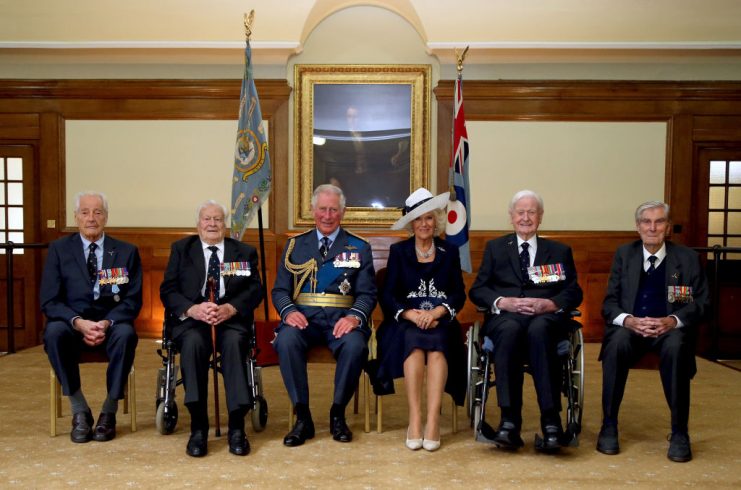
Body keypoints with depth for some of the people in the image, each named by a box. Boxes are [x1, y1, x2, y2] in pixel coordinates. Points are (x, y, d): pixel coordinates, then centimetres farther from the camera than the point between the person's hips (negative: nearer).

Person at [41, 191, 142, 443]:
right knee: (54, 332, -33)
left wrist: (107, 323, -19)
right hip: (72, 324, 1)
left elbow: (133, 300, 0)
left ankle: (109, 412, -17)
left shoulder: (126, 251, 6)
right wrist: (79, 323, -20)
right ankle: (80, 411, -18)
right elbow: (49, 301, -2)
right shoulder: (59, 249, 5)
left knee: (126, 334, -34)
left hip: (112, 325, 0)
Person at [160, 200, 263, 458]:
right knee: (193, 342, -34)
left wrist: (230, 308, -16)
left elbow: (255, 290, 5)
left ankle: (237, 427, -28)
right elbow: (167, 290, 5)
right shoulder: (181, 249, 15)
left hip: (231, 319, 0)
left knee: (234, 342, -34)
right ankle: (198, 427, -28)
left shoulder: (245, 252, 16)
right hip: (191, 319, 0)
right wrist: (193, 309, -15)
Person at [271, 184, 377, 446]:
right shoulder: (295, 245, 15)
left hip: (342, 317, -1)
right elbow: (280, 290, 10)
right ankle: (302, 417, -16)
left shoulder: (359, 248, 12)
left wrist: (354, 316, -18)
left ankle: (338, 413, -9)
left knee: (355, 345, -33)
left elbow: (367, 293, 4)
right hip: (303, 316, 1)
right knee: (286, 341, -32)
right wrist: (288, 311, -13)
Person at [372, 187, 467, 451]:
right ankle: (415, 419, -34)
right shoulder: (398, 251, 12)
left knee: (437, 343, -33)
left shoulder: (450, 252, 15)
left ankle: (433, 420, -36)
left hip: (440, 321, 1)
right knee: (414, 341, -34)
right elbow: (387, 296, 3)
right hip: (407, 322, 0)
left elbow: (459, 295, 5)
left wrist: (436, 312, -15)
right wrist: (412, 314, -16)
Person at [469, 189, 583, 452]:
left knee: (538, 330, -38)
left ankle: (551, 422, -38)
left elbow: (574, 292, 11)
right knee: (511, 330, -37)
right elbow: (476, 290, 11)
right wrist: (503, 302, -9)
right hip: (505, 315, 0)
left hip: (547, 316, 0)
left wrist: (550, 304, -11)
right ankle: (509, 420, -38)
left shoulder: (560, 251, 22)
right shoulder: (495, 248, 21)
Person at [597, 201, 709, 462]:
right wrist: (628, 320, -16)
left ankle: (679, 433, -21)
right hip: (630, 326, 1)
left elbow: (701, 303, 3)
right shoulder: (624, 254, 11)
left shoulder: (687, 257, 8)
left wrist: (672, 321, -18)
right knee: (617, 344, -33)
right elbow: (609, 303, 7)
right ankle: (608, 426, -21)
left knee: (676, 348, -35)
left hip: (669, 329, -1)